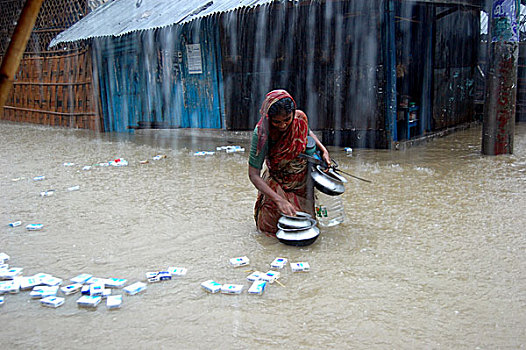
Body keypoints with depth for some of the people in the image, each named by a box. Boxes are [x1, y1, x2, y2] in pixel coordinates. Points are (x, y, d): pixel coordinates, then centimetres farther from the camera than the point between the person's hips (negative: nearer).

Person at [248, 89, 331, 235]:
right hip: (277, 184, -3)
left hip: (303, 179, 3)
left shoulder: (300, 118, -20)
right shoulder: (262, 133, -32)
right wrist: (279, 200, -40)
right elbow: (253, 174, -31)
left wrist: (323, 150, -7)